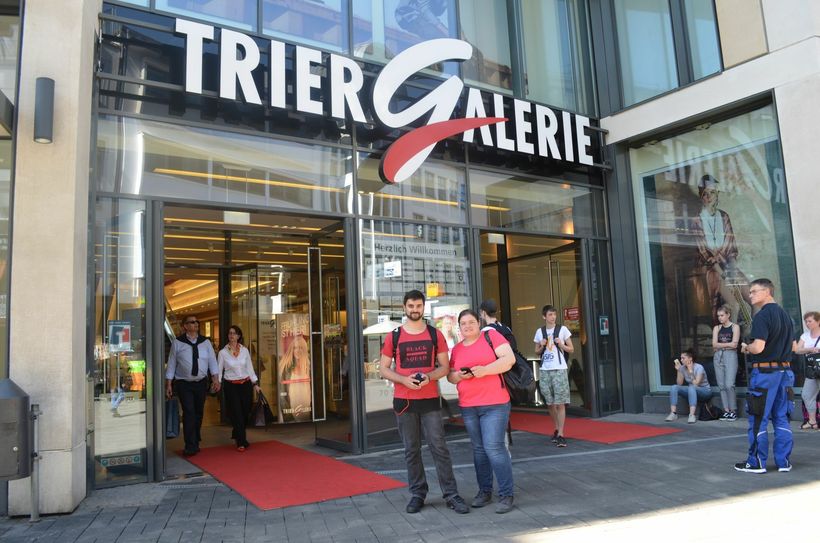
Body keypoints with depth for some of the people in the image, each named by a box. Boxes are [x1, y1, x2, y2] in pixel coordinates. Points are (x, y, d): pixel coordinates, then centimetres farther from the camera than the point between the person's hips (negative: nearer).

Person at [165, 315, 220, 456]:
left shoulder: (205, 342, 4)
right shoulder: (177, 342, -4)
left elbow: (212, 361, 2)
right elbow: (171, 364, -2)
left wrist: (216, 379, -7)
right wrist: (168, 384, -3)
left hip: (201, 383, 3)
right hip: (184, 384, -3)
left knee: (199, 413, 12)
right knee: (189, 413, -10)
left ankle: (195, 442, 29)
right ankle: (191, 446, -4)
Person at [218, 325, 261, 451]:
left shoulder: (245, 351, 4)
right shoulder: (223, 352, -2)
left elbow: (250, 368, 8)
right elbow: (219, 370, 1)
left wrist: (255, 384, 7)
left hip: (245, 384, 3)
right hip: (231, 385, -3)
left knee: (245, 412, 8)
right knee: (236, 414, -4)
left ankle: (237, 435, 34)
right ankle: (241, 442, 6)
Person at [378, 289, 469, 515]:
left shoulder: (435, 334, 4)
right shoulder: (393, 337, 2)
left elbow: (444, 366, 6)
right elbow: (383, 369, 4)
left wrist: (429, 377, -14)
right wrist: (404, 379, -13)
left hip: (430, 400, 0)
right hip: (403, 402, 0)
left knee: (439, 447, -1)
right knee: (411, 450, 7)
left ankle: (451, 495, 6)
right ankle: (418, 493, 18)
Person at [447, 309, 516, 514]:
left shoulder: (491, 336, -1)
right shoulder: (456, 349, 13)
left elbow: (509, 358, -10)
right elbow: (450, 375, 17)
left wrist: (484, 370, -20)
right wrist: (459, 375, -7)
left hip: (494, 404, -5)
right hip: (468, 407, 5)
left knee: (494, 447, -10)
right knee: (479, 449, 10)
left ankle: (506, 495, 1)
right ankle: (485, 492, 21)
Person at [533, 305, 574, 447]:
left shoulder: (563, 329, 2)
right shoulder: (540, 332, 9)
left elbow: (571, 349, 6)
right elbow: (537, 352, 16)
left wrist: (560, 344, -11)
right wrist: (542, 346, -4)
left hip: (559, 369, -3)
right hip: (544, 370, 3)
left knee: (560, 403, -7)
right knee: (550, 403, 8)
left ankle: (561, 434, -7)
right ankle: (557, 429, 24)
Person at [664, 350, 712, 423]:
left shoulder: (699, 368, -20)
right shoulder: (683, 368, -3)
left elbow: (696, 384, -29)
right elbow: (679, 384, -6)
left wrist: (691, 371, -30)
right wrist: (678, 370, -14)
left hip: (705, 391, -6)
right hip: (692, 391, 6)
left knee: (691, 388, -38)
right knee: (674, 387, -17)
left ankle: (692, 415, -46)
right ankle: (673, 413, -23)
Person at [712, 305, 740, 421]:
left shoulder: (735, 327, 2)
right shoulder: (716, 328, 13)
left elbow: (734, 344, -9)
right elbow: (714, 345, 3)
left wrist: (720, 345, -2)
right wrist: (728, 344, -5)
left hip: (730, 356, -5)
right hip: (718, 357, 5)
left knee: (729, 385, -13)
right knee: (722, 385, 3)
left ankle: (733, 411, -1)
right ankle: (726, 411, 8)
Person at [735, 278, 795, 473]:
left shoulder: (762, 316, -16)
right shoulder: (785, 315, 12)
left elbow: (758, 347, -23)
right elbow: (792, 345, 19)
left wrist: (746, 347, -4)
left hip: (764, 371, -8)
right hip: (784, 370, 8)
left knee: (758, 420, 0)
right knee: (781, 417, 13)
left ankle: (756, 463, 7)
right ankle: (783, 461, 17)